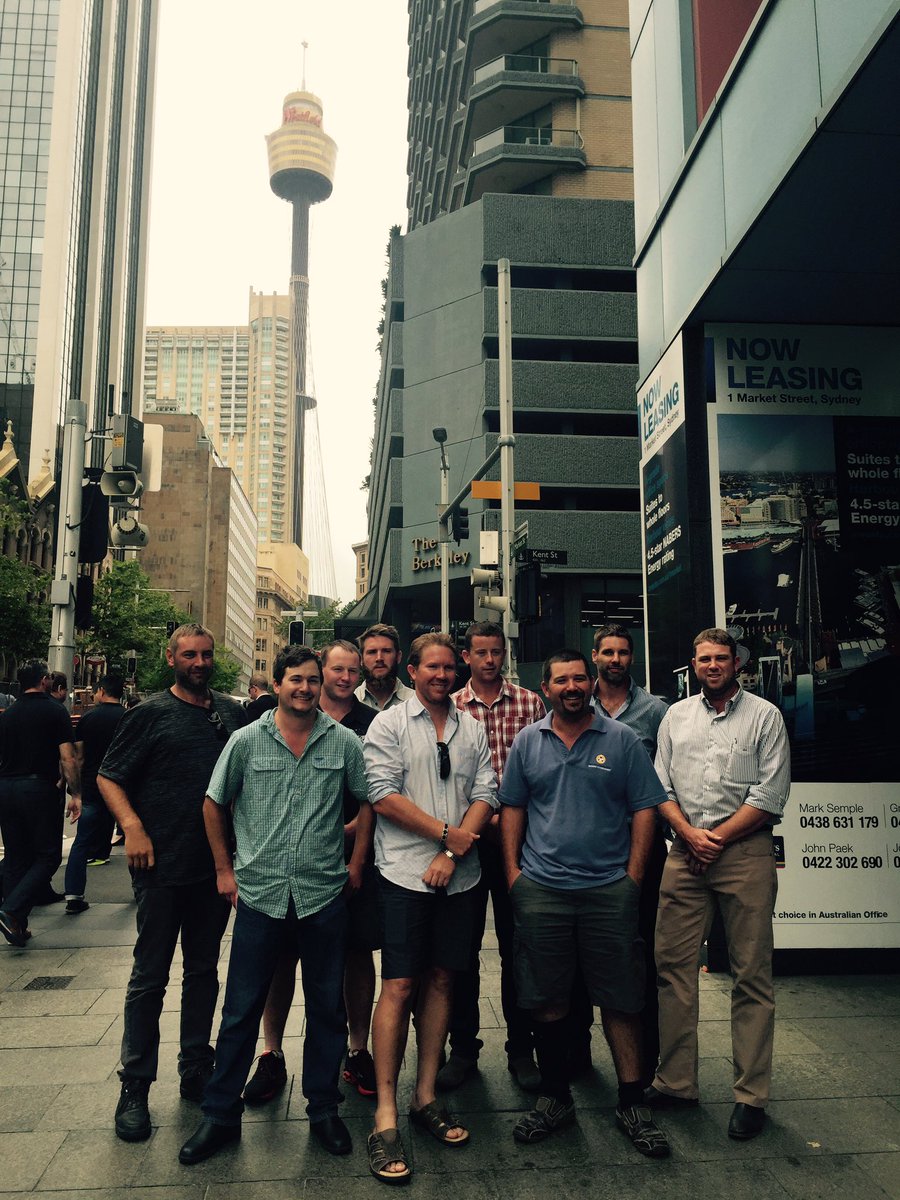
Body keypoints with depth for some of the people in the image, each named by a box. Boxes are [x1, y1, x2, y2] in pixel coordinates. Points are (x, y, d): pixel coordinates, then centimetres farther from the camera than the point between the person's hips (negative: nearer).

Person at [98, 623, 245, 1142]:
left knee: (204, 970, 14)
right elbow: (109, 777, -4)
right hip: (163, 866, -4)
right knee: (150, 977, 4)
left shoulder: (233, 713, 7)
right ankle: (135, 1088, 16)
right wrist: (133, 828, -18)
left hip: (216, 865, 4)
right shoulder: (151, 713, -4)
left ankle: (197, 1071, 28)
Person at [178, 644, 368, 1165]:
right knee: (241, 1010, 8)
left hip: (324, 895, 1)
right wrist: (225, 869, 8)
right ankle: (221, 1115, 25)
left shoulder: (344, 742, 0)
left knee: (327, 1008, 11)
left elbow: (369, 802, 9)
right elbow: (214, 805, 9)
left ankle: (324, 1109, 29)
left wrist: (354, 859, 6)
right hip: (260, 894, 0)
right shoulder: (247, 741, 0)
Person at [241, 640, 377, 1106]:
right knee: (282, 953, 5)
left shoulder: (372, 725, 3)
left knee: (358, 953, 7)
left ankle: (358, 1051, 22)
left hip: (353, 856, 0)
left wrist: (357, 860, -9)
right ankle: (272, 1055, 19)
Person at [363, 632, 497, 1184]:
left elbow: (486, 794, 3)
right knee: (399, 987, -4)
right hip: (405, 874, -4)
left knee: (441, 980, 11)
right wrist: (446, 832, -10)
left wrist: (451, 855, -9)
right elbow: (383, 795, -10)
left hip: (459, 876, 4)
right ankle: (386, 1116, 5)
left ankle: (427, 1097, 23)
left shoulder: (472, 728, 11)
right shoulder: (390, 723, 0)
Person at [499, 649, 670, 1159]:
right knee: (548, 1000, 10)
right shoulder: (528, 741, 7)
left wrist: (633, 876, -4)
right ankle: (555, 1097, 26)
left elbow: (644, 809, 1)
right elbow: (512, 808, 10)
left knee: (621, 1000, 4)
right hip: (541, 888, 2)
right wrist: (513, 870, 3)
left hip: (610, 888, -1)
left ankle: (632, 1103, 19)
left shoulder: (622, 740, 1)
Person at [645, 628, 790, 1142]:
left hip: (745, 851, -3)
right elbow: (660, 786, 10)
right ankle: (676, 1082, 15)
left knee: (752, 974, 1)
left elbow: (770, 795, -3)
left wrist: (719, 838, -8)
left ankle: (752, 1095, 11)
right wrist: (691, 834, -5)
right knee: (674, 967, 4)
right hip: (685, 853, 3)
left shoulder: (765, 715, 4)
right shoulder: (676, 716, 15)